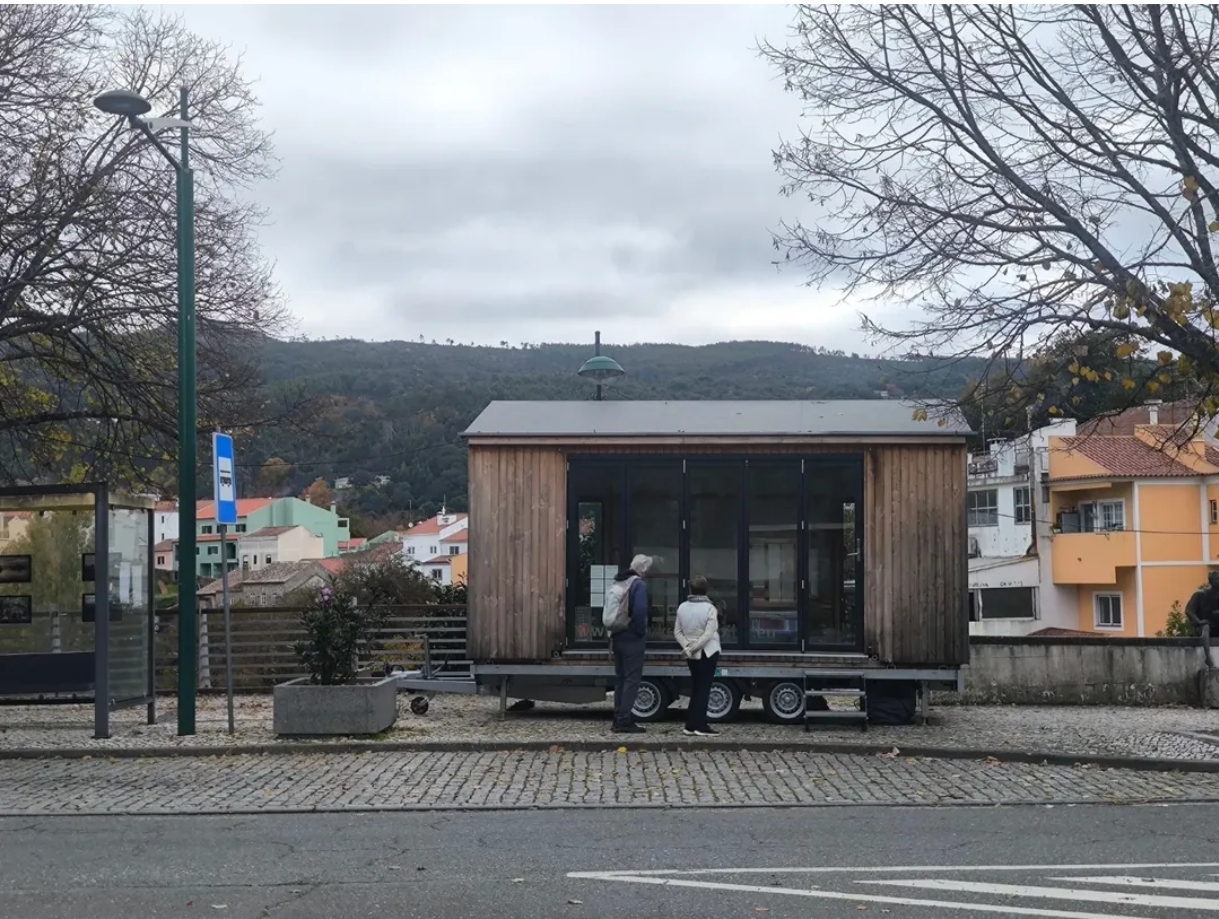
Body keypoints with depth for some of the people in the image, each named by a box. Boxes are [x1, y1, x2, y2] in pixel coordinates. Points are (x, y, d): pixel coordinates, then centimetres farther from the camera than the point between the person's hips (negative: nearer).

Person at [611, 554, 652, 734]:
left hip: (617, 636, 8)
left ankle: (618, 719, 17)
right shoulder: (639, 585, -13)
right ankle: (625, 721, -7)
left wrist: (614, 631, 15)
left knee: (620, 678, 14)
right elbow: (640, 611, -25)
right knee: (631, 679, -4)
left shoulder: (618, 582, 12)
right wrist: (641, 631, -12)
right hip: (632, 638, -8)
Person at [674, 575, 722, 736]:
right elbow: (708, 634, -18)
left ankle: (691, 724, 12)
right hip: (708, 653, -5)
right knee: (704, 688, -2)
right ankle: (700, 726, -3)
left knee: (695, 688, 13)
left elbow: (677, 632, 2)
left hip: (691, 655, 5)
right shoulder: (709, 608, -13)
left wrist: (687, 647, -6)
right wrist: (692, 647, -15)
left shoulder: (682, 608, 2)